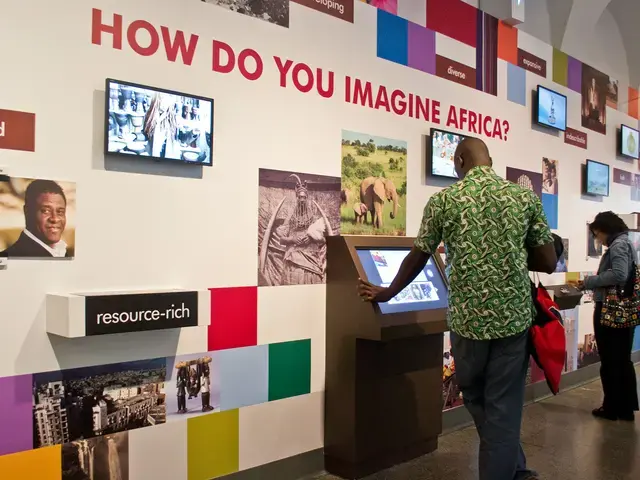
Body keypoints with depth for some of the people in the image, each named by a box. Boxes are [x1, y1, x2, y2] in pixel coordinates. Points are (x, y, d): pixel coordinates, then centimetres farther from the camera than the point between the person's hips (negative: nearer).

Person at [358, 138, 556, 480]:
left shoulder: (443, 200, -1)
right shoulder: (526, 195, 2)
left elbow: (418, 258, 8)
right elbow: (548, 263, 4)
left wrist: (388, 293, 24)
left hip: (469, 318, -1)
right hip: (513, 315, 1)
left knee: (476, 399, 21)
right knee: (503, 407, 12)